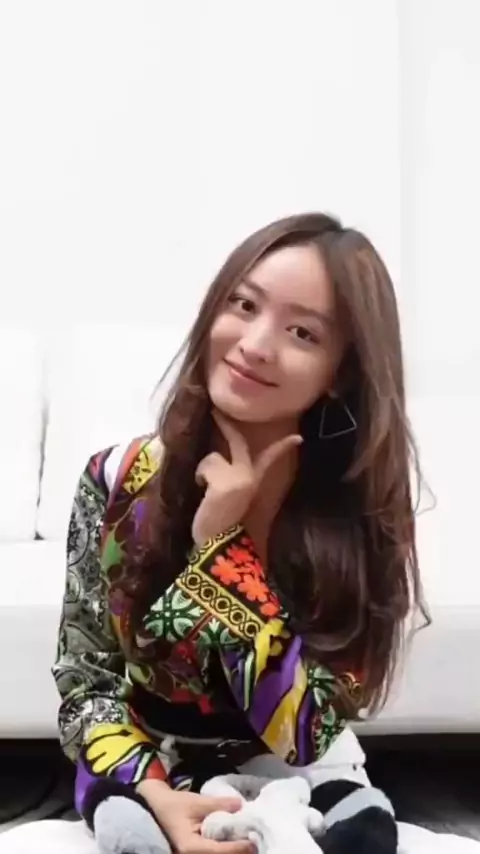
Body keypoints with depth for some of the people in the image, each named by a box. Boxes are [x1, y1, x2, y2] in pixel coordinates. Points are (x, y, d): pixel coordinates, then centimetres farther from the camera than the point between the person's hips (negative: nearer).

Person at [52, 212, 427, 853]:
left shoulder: (363, 513, -14)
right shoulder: (120, 480, -10)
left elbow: (306, 735, -17)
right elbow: (86, 684, -3)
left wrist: (224, 542, -23)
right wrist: (151, 792, -22)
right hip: (141, 798, -1)